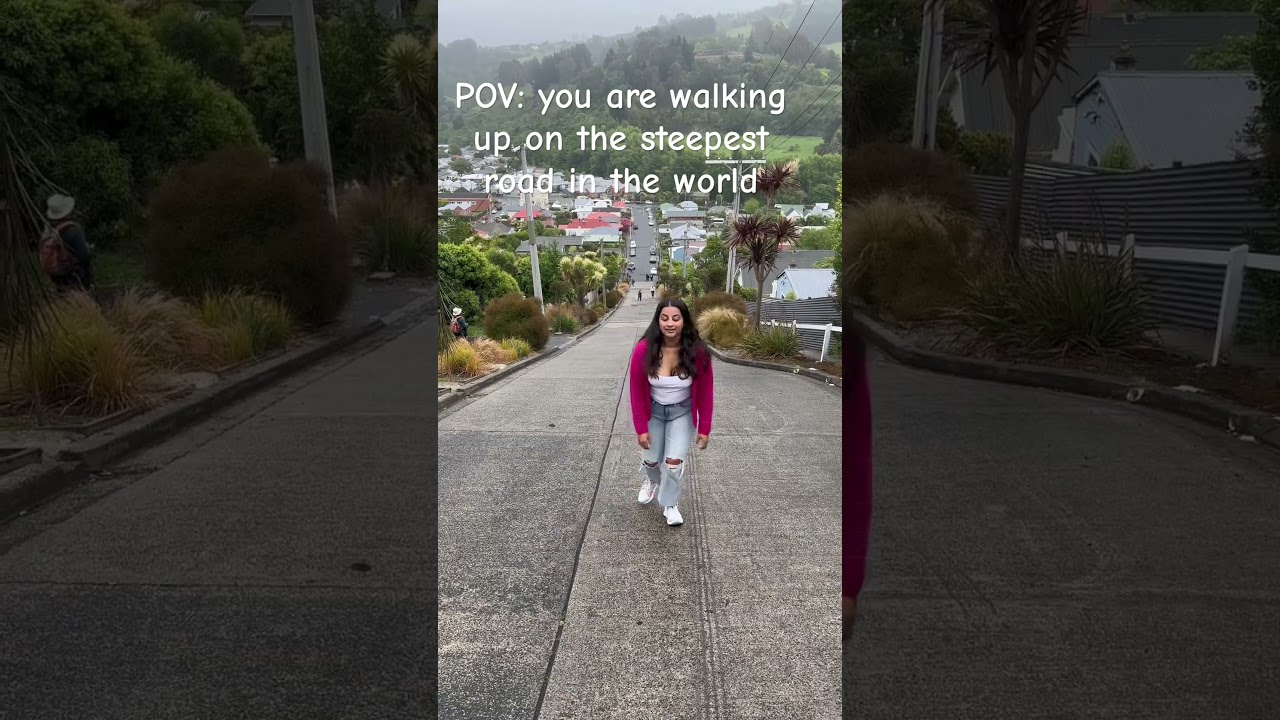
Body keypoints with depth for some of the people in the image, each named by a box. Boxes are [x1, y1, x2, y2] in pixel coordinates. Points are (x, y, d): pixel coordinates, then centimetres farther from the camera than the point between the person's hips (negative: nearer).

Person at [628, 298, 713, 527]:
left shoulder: (697, 352, -26)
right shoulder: (644, 350, -27)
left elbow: (705, 392, -13)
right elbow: (637, 391, -15)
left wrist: (704, 428, -8)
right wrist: (641, 428, -12)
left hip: (682, 412, 0)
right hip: (653, 411, 1)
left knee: (674, 461, -7)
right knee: (650, 459, 15)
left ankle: (670, 504, 21)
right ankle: (652, 480, 53)